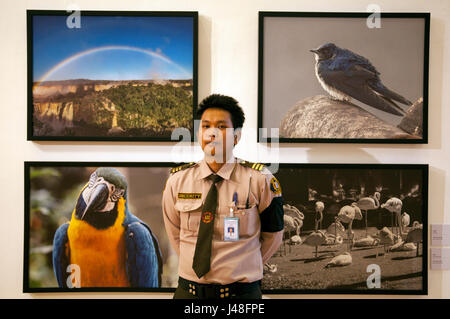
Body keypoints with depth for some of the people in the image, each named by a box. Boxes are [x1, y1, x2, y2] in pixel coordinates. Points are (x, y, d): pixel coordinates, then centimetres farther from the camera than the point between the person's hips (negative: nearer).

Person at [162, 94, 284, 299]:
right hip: (188, 290, 2)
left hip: (241, 291, -2)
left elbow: (272, 235, 4)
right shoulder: (177, 180, -2)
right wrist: (197, 264, 12)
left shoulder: (259, 180, -10)